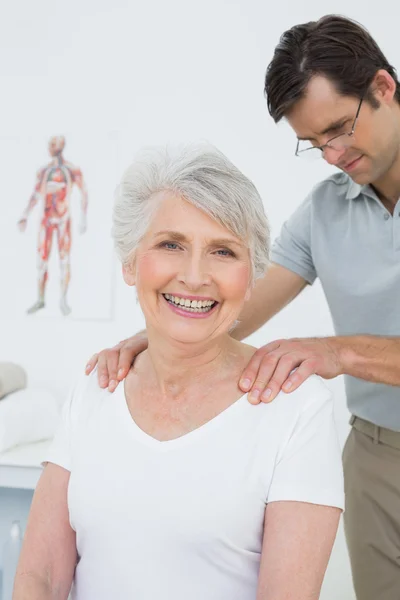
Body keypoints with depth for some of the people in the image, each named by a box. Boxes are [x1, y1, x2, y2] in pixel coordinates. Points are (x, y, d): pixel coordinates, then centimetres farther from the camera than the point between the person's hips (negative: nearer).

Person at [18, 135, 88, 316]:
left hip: (63, 219, -4)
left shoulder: (73, 170, -4)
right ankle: (40, 300, 12)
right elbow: (36, 195, 11)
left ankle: (63, 300, 4)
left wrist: (83, 219, -10)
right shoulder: (43, 170, 9)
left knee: (64, 260, -5)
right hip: (46, 219, 4)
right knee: (42, 260, 3)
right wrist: (25, 216, 4)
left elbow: (84, 194, -4)